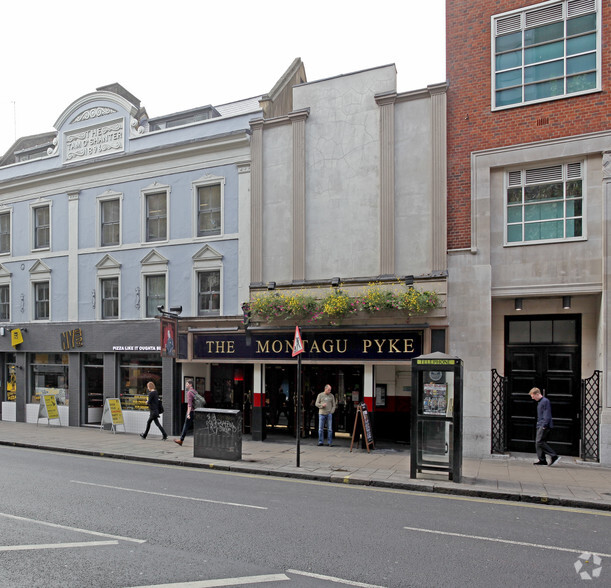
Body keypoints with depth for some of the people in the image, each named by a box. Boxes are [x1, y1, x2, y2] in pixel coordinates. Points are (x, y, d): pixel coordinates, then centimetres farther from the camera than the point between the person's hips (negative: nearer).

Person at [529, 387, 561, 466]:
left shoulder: (545, 401, -11)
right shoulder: (539, 402, 19)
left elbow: (547, 415, -17)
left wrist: (544, 425, -19)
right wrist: (538, 425, 22)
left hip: (545, 426, -10)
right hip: (540, 426, 10)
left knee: (539, 442, -15)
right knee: (537, 442, 7)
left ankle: (554, 456, -13)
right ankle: (542, 460, 10)